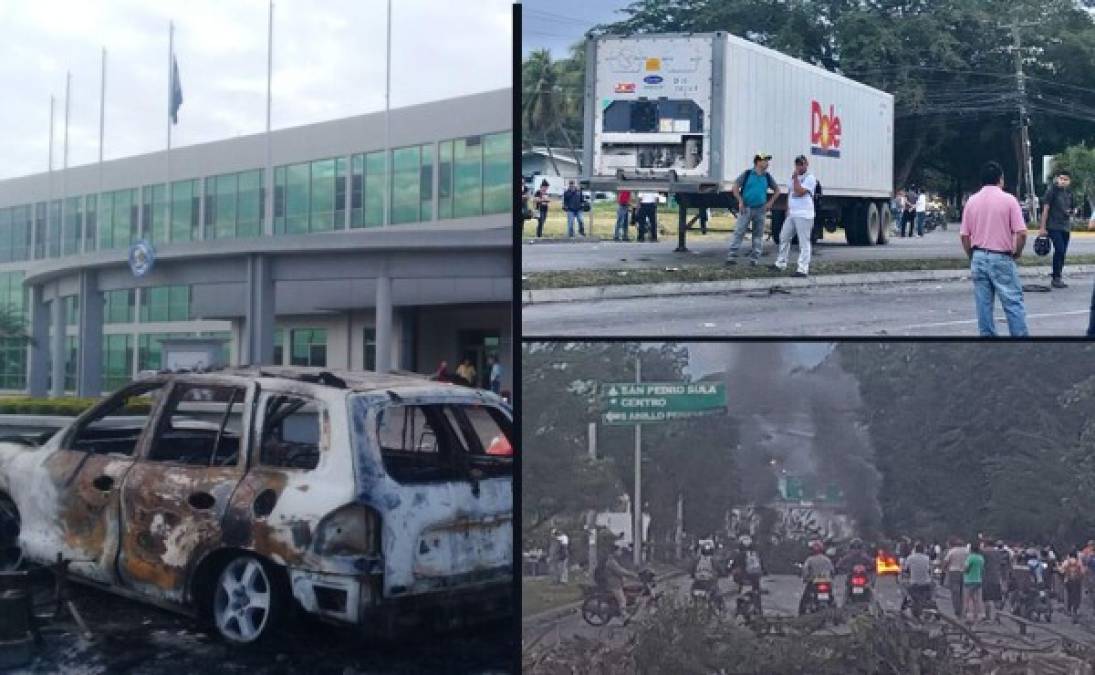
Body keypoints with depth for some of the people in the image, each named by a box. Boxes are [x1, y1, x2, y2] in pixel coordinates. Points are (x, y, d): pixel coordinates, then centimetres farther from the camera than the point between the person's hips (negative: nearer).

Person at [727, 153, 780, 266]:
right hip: (746, 208, -4)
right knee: (739, 232, -8)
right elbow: (735, 188, -2)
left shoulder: (767, 177, 8)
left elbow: (777, 190, 17)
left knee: (758, 235, 7)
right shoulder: (747, 174, -2)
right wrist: (740, 202, -8)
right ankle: (731, 256, -7)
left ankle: (755, 258, 14)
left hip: (760, 209, 4)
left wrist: (770, 203, 6)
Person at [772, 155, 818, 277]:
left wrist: (796, 177, -14)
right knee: (784, 237, 14)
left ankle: (803, 269, -10)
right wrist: (788, 208, 15)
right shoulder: (794, 177, 17)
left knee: (804, 243, -8)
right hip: (791, 214, 9)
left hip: (804, 215, -9)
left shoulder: (810, 178, -9)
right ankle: (781, 264, 25)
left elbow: (799, 192, -20)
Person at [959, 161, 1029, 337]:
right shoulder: (1008, 199, -7)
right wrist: (1017, 253, 4)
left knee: (984, 304, 7)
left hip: (979, 258, 4)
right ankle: (1020, 335, 2)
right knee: (1013, 303, 1)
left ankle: (987, 335, 10)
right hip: (1001, 258, -4)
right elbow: (1021, 233, -12)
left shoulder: (972, 201, 4)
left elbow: (964, 236, 5)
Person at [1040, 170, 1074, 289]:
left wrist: (1069, 212, 2)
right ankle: (1056, 278, -11)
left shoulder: (1069, 193, 11)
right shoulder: (1052, 190, -7)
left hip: (1065, 226, 7)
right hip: (1053, 226, -7)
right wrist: (1042, 227, -12)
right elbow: (1046, 209, -9)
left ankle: (1057, 278, 16)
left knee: (1062, 252, 7)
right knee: (1059, 250, -18)